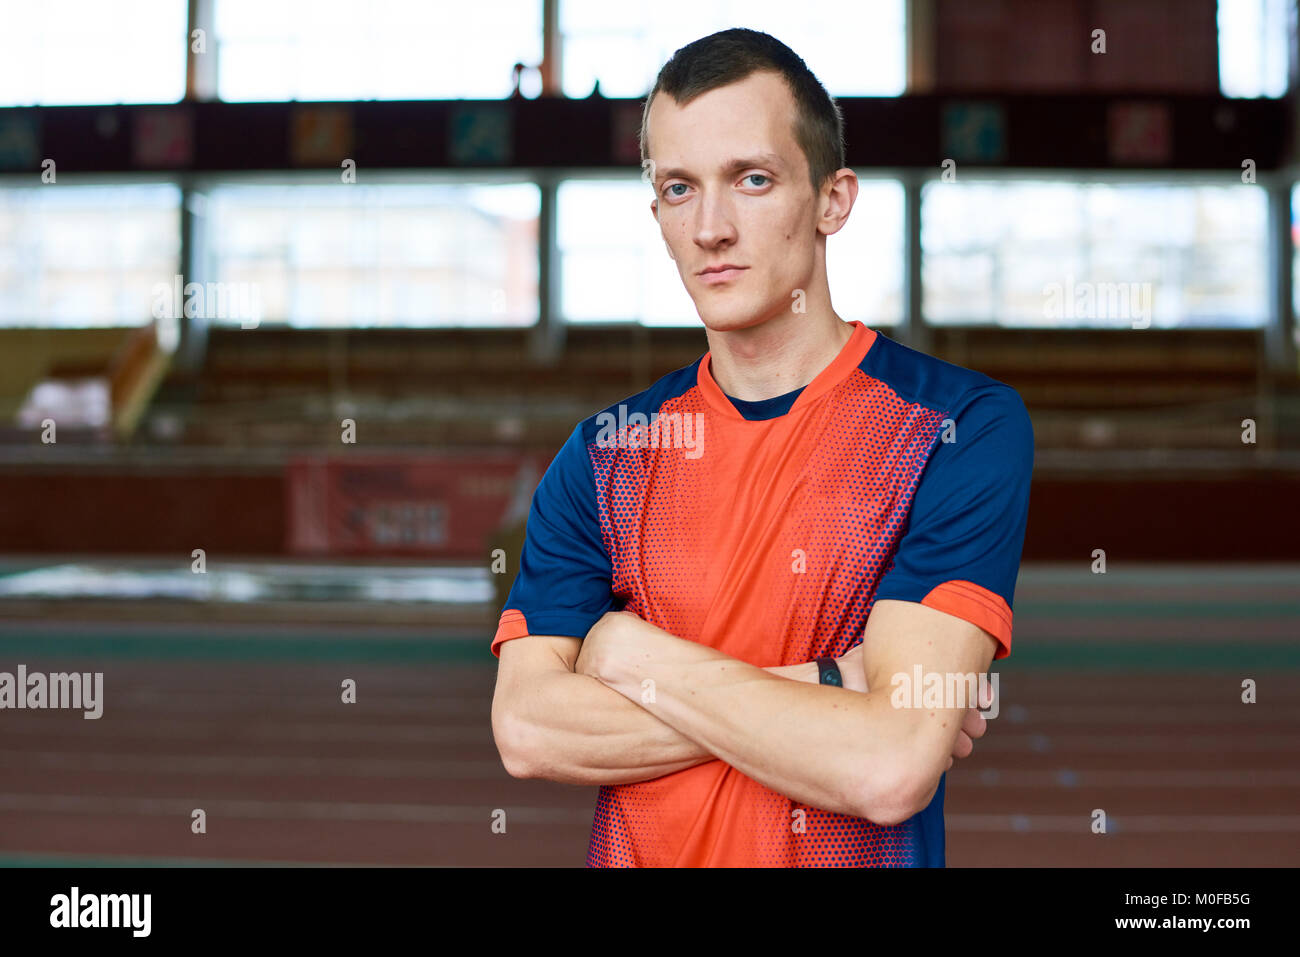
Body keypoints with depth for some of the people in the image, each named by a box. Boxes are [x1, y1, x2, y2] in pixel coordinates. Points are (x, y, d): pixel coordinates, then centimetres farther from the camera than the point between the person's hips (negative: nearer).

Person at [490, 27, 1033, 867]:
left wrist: (640, 656, -14)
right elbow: (525, 729, -13)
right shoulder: (605, 453, -3)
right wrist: (822, 693, -19)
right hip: (634, 847, 3)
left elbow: (889, 769, -24)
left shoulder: (963, 425, -15)